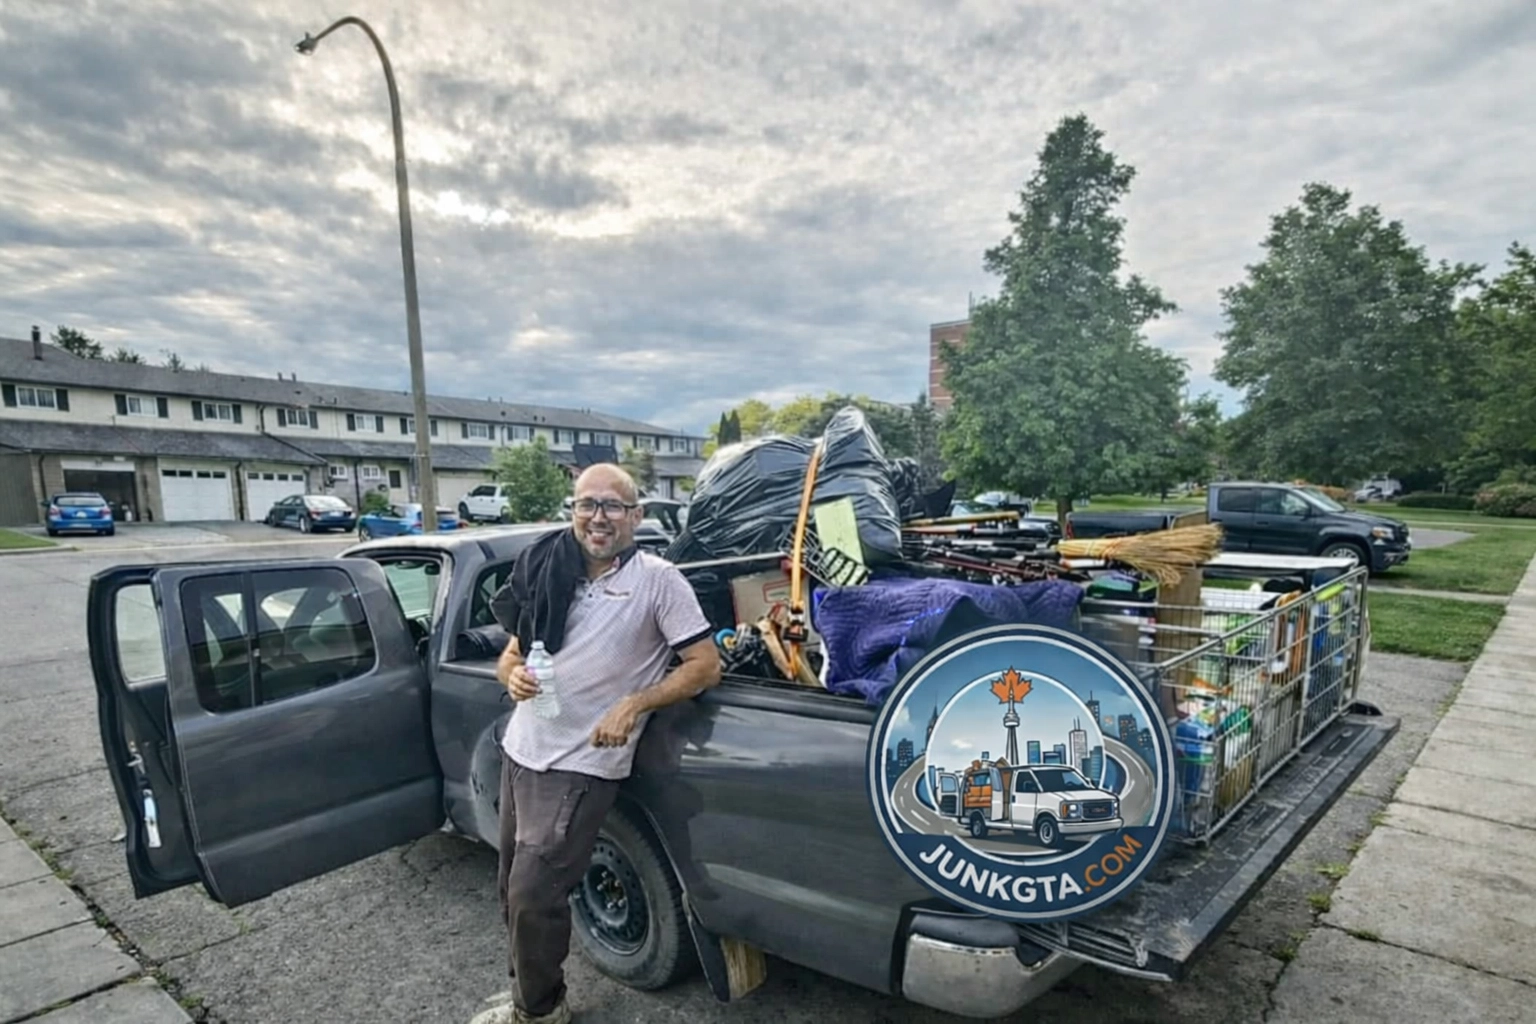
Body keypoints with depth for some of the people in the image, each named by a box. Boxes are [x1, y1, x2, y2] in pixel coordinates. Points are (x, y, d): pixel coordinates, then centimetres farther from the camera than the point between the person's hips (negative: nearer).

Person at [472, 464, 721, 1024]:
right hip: (520, 750, 6)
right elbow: (510, 653, 11)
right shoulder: (546, 570, 2)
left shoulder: (658, 579, -12)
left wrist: (634, 705, -20)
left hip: (580, 767, -6)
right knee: (513, 888, 18)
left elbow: (706, 665, -11)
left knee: (533, 895, -3)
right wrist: (513, 676, -12)